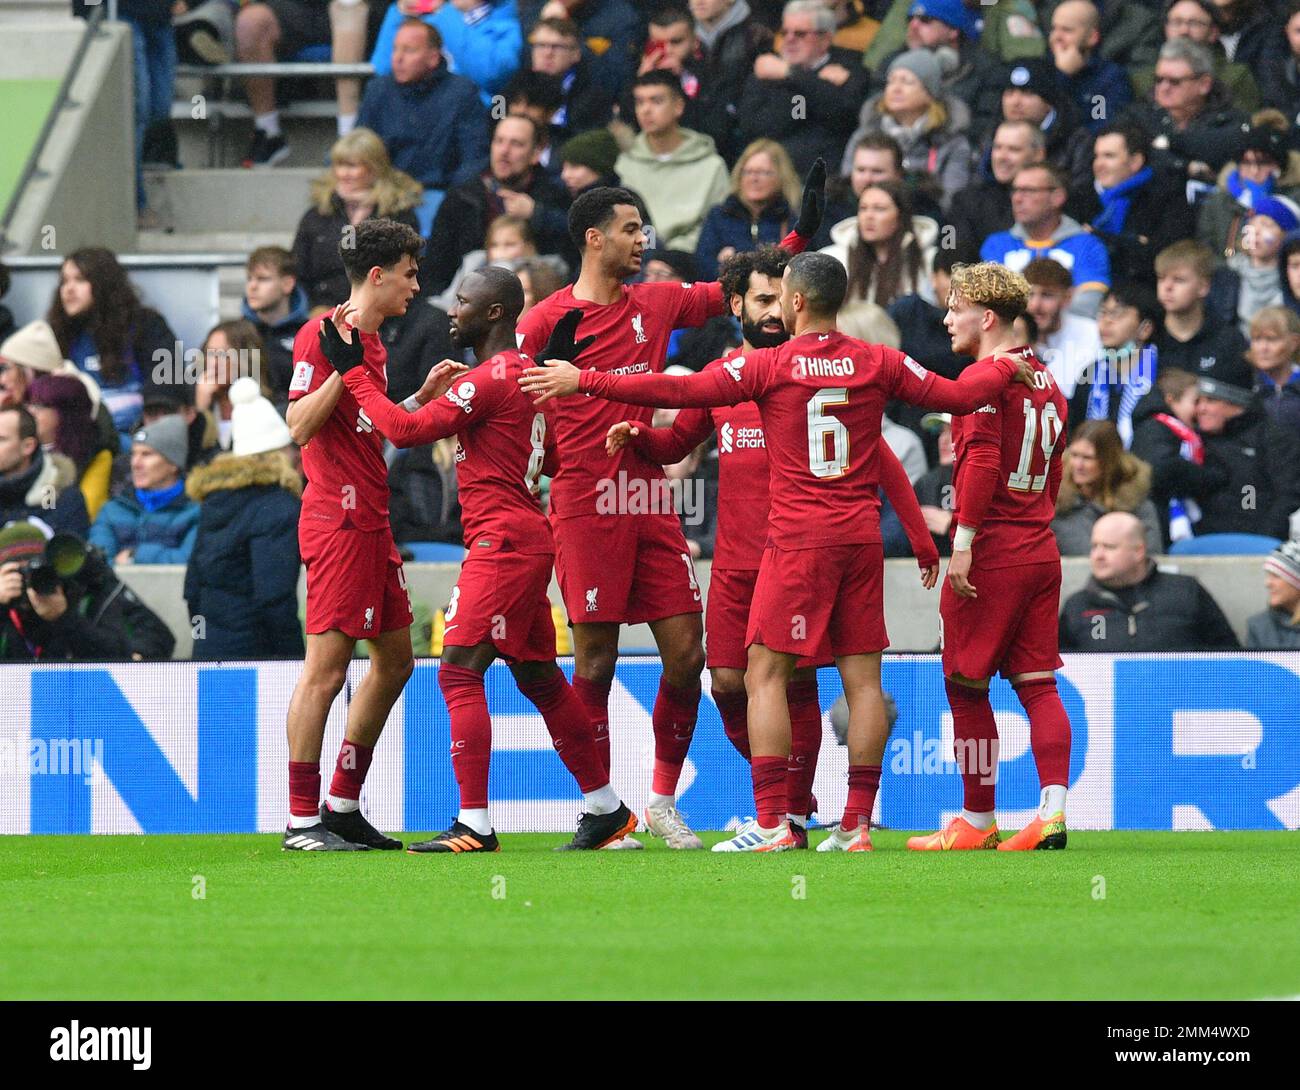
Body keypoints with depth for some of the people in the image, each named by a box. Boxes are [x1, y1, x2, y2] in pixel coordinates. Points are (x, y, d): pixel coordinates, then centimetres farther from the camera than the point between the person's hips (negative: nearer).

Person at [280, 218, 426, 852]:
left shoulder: (374, 344, 18)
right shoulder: (321, 336, -10)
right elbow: (301, 426, -17)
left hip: (373, 522, 10)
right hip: (339, 520, -10)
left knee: (395, 660, 12)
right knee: (325, 668, -9)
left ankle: (343, 806, 19)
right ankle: (302, 820, -6)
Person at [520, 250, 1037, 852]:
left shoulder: (769, 366, -6)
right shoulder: (878, 363, 4)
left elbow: (680, 390, -11)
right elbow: (956, 395, 10)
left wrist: (583, 380, -6)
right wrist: (1003, 367, 31)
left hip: (797, 539, -4)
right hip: (861, 536, 4)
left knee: (766, 675, -1)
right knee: (863, 677, 5)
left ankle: (771, 823, -8)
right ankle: (856, 823, 4)